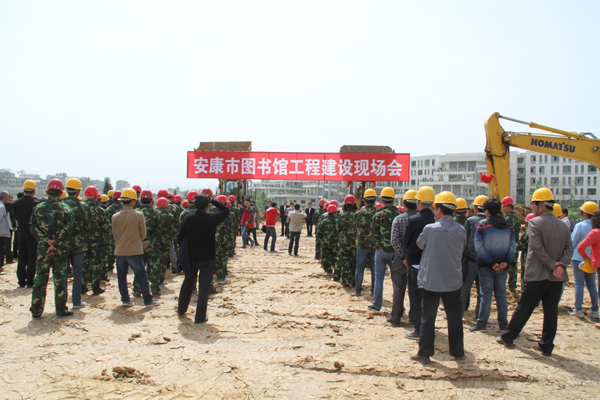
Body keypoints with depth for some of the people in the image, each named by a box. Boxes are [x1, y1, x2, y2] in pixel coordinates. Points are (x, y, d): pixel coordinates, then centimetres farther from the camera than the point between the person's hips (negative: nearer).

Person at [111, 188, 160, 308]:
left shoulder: (115, 216, -1)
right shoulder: (138, 215, -10)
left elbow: (114, 234, 8)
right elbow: (143, 233, -1)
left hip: (119, 251, 3)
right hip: (134, 251, -3)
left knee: (122, 276, 14)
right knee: (142, 277, 5)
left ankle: (125, 299, 18)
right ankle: (148, 300, 10)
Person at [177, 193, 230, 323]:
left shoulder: (188, 219, -7)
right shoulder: (212, 218, -14)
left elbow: (180, 238, -1)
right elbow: (226, 210, 3)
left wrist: (185, 252, 15)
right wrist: (213, 201, 1)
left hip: (191, 257, 3)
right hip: (208, 258, -3)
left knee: (188, 282, 21)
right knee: (204, 286, 4)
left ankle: (181, 309, 38)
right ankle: (200, 316, 8)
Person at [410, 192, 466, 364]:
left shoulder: (430, 229, -13)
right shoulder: (461, 230, -3)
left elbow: (420, 244, 4)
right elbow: (461, 249, 12)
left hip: (431, 280, -3)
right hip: (453, 281, 3)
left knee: (428, 317, 6)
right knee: (455, 317, 13)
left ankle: (424, 353, 13)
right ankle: (458, 352, 22)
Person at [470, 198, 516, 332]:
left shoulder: (482, 224, -7)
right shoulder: (508, 225, 6)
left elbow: (479, 247, -14)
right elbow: (513, 246, 0)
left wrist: (491, 262, -14)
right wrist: (506, 261, -9)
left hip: (486, 266, -3)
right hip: (502, 267, 4)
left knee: (486, 295, 1)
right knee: (501, 295, 11)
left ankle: (481, 324, 3)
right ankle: (503, 324, 16)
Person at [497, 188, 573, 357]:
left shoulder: (535, 222, -11)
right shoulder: (563, 225, 8)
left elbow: (538, 248, -17)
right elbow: (569, 249, 1)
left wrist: (553, 265, -11)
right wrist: (560, 265, -10)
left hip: (537, 274, -5)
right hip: (557, 277, 5)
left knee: (524, 308, 6)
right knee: (551, 311, 9)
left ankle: (508, 337, 19)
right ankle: (547, 346, 15)